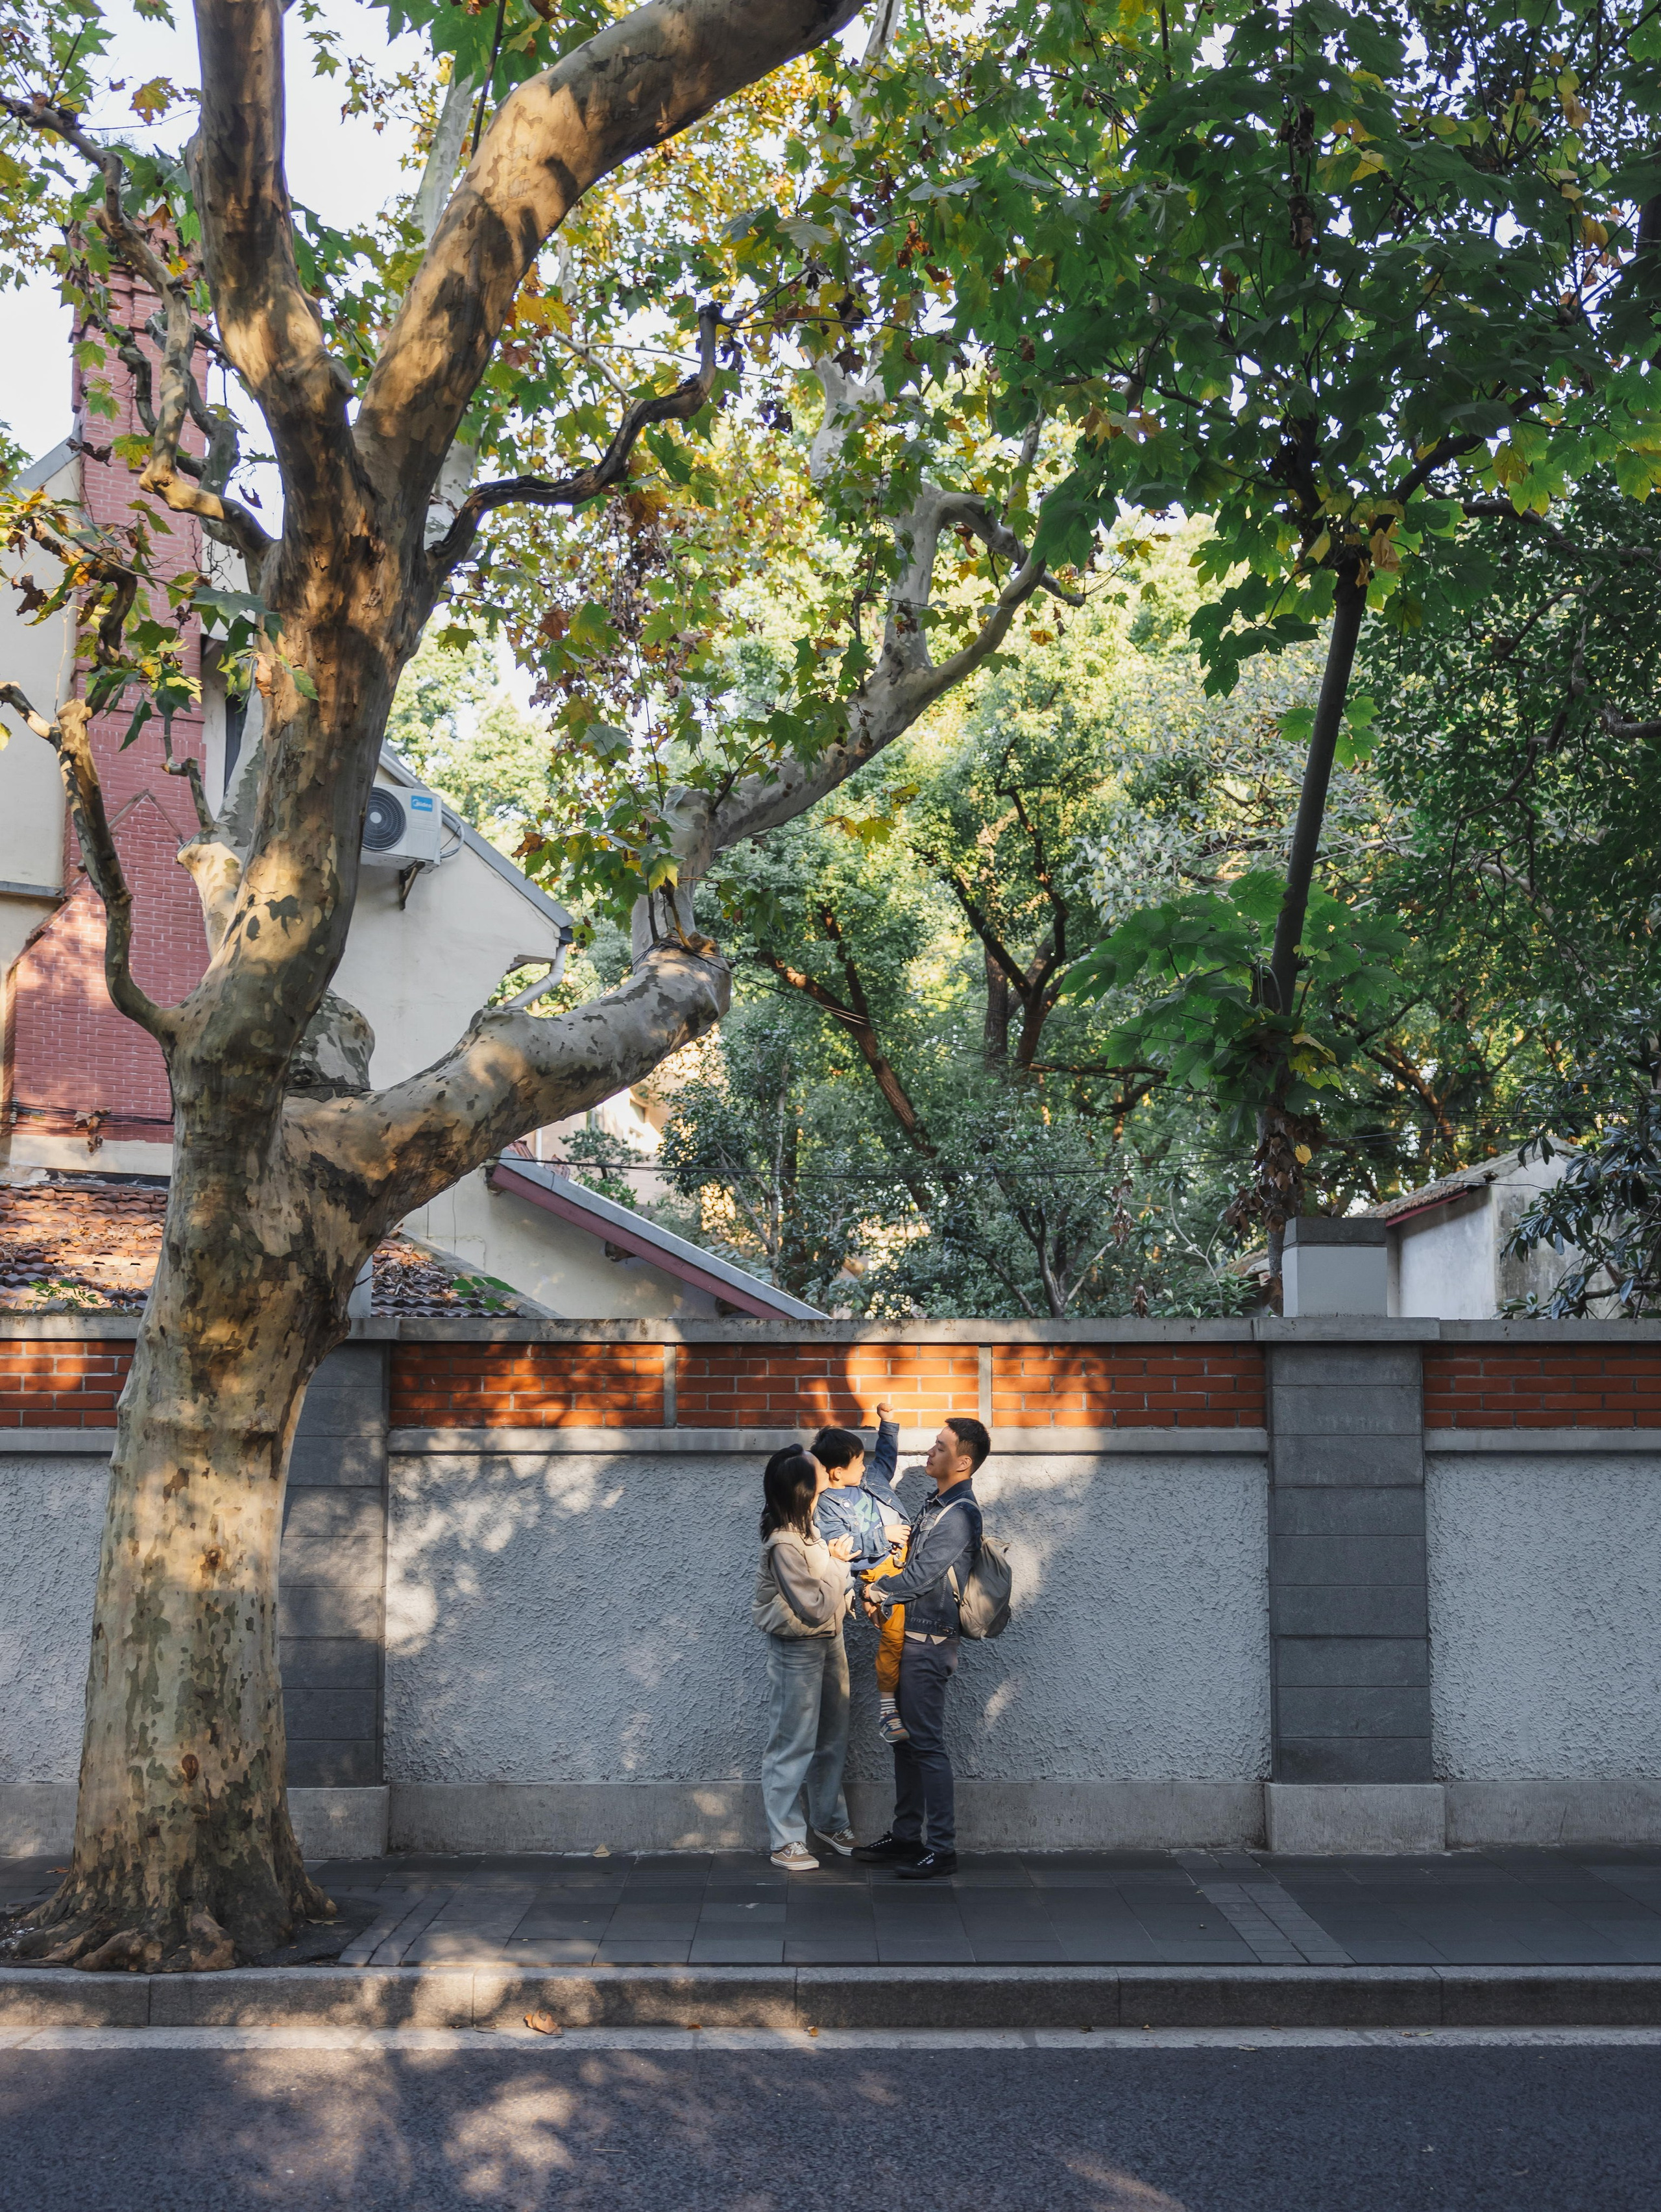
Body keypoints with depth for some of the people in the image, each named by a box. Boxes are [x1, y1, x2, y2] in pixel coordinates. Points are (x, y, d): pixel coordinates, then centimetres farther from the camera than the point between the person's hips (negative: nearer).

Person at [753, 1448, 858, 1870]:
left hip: (829, 1640, 9)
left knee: (832, 1739, 18)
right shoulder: (784, 1544, -26)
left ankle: (829, 1821, 33)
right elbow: (816, 1608, -24)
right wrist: (837, 1563, -16)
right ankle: (787, 1840, 11)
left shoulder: (808, 1526, 2)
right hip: (798, 1649, -9)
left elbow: (836, 1592, 14)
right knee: (792, 1747, 1)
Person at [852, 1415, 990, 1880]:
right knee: (906, 1740, 14)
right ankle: (905, 1837, 22)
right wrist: (886, 1600, 3)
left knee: (927, 1744, -6)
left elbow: (921, 1574, -20)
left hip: (930, 1643, -10)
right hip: (910, 1637, 10)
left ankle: (942, 1849, -1)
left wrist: (877, 1592, -4)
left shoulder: (959, 1515, -17)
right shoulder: (938, 1505, 15)